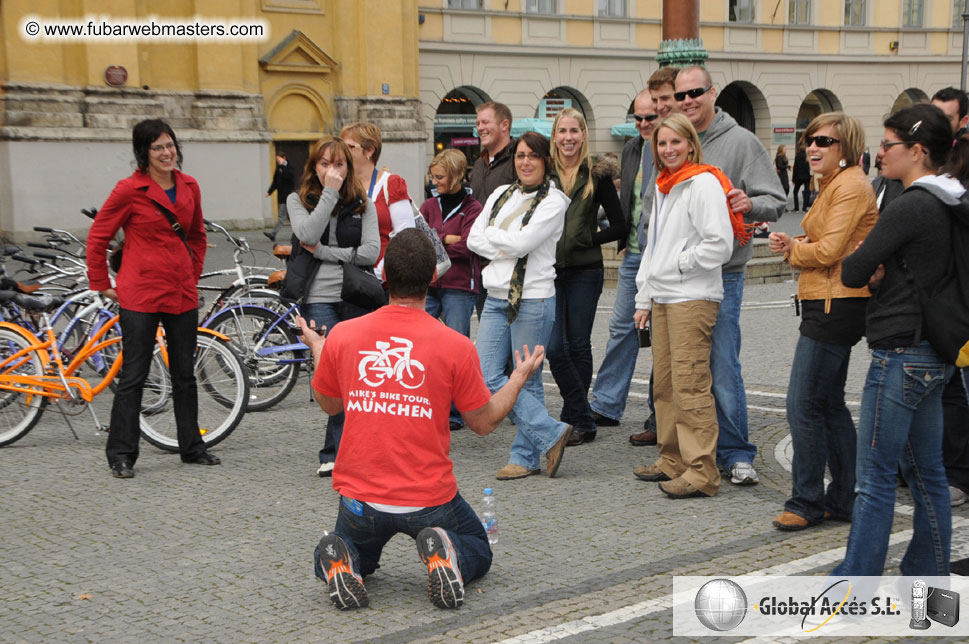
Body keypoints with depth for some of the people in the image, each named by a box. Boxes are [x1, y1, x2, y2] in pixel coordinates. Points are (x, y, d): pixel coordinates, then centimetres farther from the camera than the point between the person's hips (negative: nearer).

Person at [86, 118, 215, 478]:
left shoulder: (189, 187, 7)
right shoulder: (130, 190, -8)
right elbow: (97, 238, -1)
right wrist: (102, 284, 0)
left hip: (182, 294, 5)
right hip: (141, 295, -5)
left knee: (185, 374, 12)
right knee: (133, 376, 0)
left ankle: (191, 447, 23)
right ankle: (121, 455, 9)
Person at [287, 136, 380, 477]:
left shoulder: (363, 203, 10)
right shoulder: (298, 200, 8)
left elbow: (371, 252, -3)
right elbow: (309, 234, -13)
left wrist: (324, 252, -7)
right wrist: (330, 192, -11)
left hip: (356, 298, 2)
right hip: (319, 298, -2)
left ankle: (335, 453, 16)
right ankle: (339, 453, -5)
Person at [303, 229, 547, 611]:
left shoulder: (342, 336, -7)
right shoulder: (455, 345, -13)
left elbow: (328, 404, 11)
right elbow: (484, 422, -1)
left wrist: (317, 349, 28)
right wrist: (519, 378, 15)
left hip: (360, 496, 2)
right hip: (429, 499, -2)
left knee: (357, 558, 32)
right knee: (478, 553, 26)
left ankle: (342, 561, -5)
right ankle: (446, 553, -10)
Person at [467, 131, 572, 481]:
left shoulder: (554, 201, -5)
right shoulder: (501, 194, 14)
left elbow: (522, 242, -16)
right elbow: (474, 238, 6)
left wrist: (492, 235, -1)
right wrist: (505, 248, -9)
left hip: (532, 299, -6)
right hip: (496, 297, 6)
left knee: (527, 380, 0)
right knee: (486, 376, -2)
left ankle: (525, 457, 13)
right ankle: (551, 434, 5)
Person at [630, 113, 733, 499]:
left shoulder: (703, 183, -9)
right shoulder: (663, 187, 18)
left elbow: (720, 244, -17)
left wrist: (679, 264, -9)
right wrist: (644, 298, 18)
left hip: (693, 297, -9)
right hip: (662, 297, 9)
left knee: (690, 384, -10)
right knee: (665, 383, 12)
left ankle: (701, 472, -7)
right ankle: (672, 461, 22)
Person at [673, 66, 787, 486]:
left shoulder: (741, 142, -2)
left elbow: (775, 201, -4)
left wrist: (749, 204, -25)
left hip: (721, 273, -5)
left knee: (722, 367, -6)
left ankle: (736, 454, 5)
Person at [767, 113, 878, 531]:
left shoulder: (850, 186, -14)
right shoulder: (832, 184, 18)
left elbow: (829, 250, -21)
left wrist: (792, 249, -3)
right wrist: (793, 244, -1)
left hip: (837, 305, -11)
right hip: (830, 304, 11)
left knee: (804, 405, -7)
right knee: (830, 405, 14)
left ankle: (806, 502, 2)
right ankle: (844, 499, 23)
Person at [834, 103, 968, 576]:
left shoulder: (911, 207, -18)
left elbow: (852, 273, -16)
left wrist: (866, 268, 6)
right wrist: (882, 273, -2)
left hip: (900, 354, -10)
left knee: (875, 475, -4)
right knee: (925, 471, 15)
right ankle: (930, 576, 23)